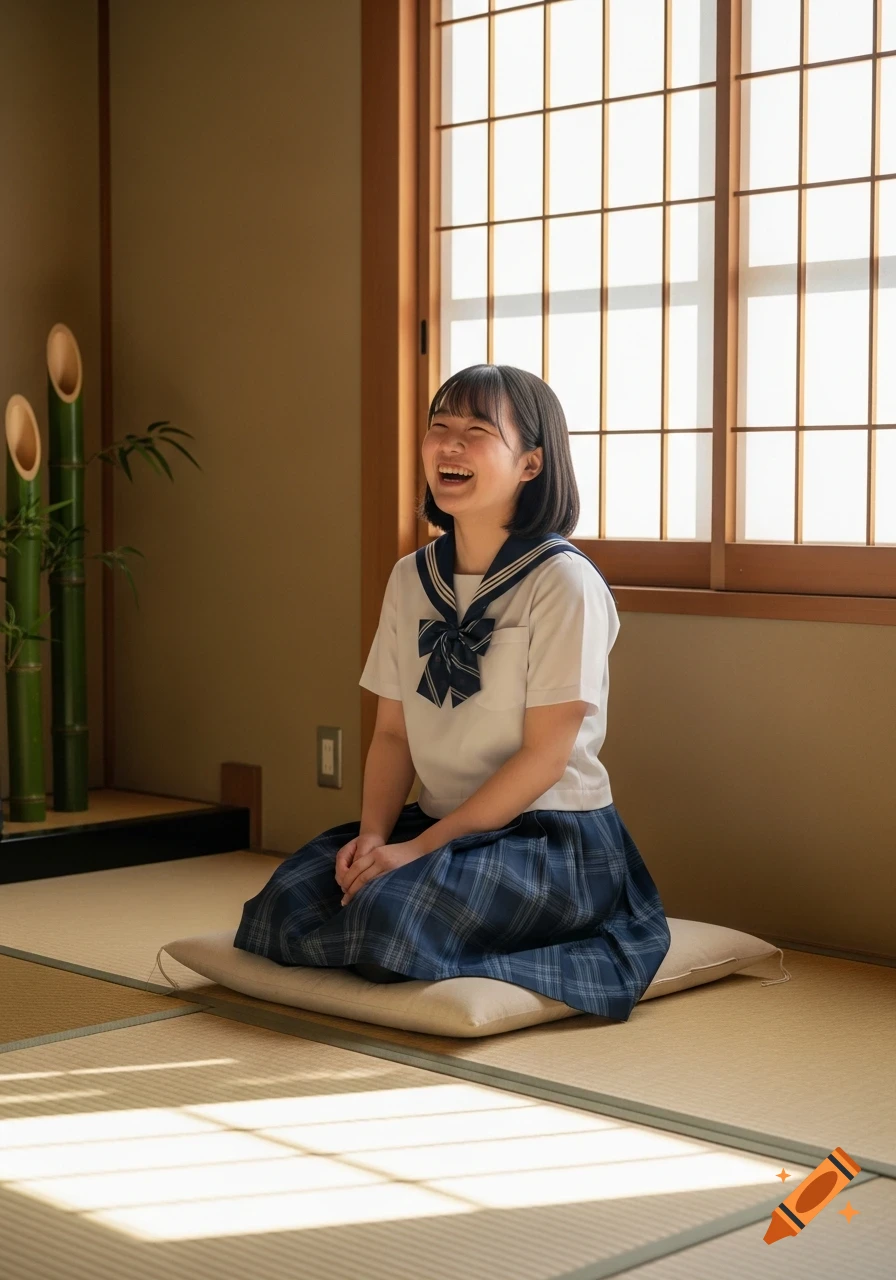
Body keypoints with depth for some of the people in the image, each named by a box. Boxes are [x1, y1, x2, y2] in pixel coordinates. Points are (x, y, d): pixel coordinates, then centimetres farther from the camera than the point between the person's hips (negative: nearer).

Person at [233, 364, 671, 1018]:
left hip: (552, 840, -5)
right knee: (290, 897, -20)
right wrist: (374, 835, -10)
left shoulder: (563, 582, -12)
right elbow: (393, 731, 9)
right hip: (440, 824, 6)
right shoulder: (412, 578, 8)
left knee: (390, 911, -31)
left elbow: (544, 755, -14)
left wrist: (419, 848, -17)